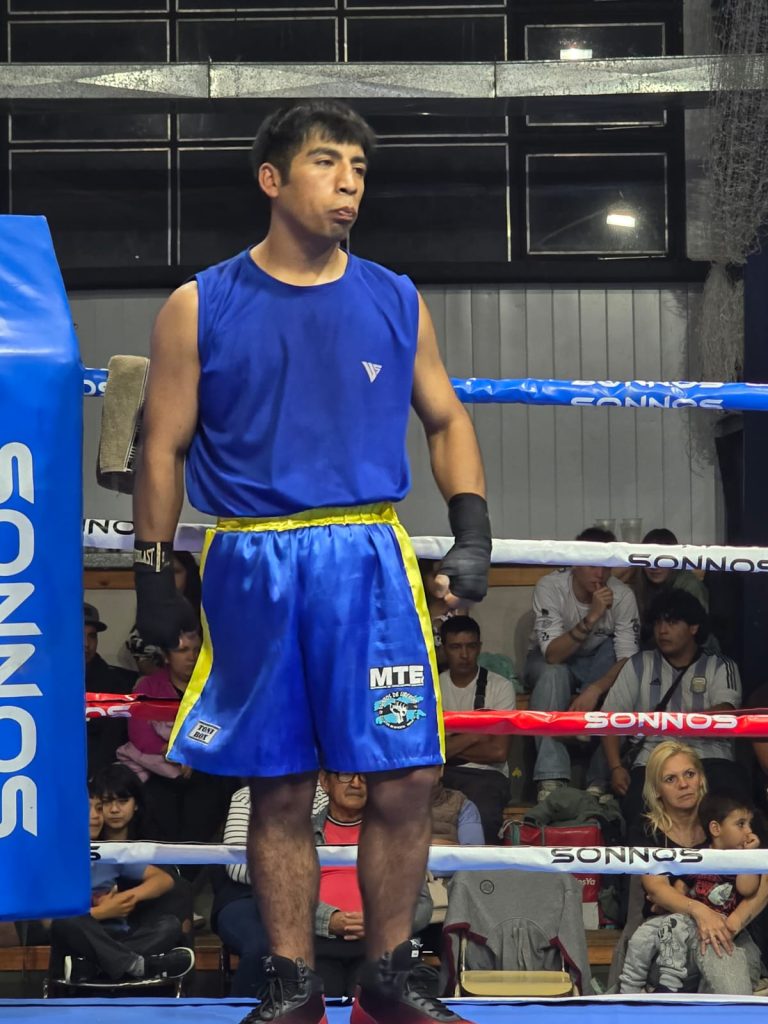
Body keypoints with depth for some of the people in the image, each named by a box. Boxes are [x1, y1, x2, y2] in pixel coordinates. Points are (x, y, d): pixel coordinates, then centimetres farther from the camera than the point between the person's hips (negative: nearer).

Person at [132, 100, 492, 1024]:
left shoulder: (395, 304, 9)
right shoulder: (201, 308, 3)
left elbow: (446, 420, 16)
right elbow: (164, 448, 5)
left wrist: (471, 532, 3)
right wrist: (153, 575, 1)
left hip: (369, 562, 2)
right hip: (251, 567, -1)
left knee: (404, 780, -2)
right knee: (280, 790, 4)